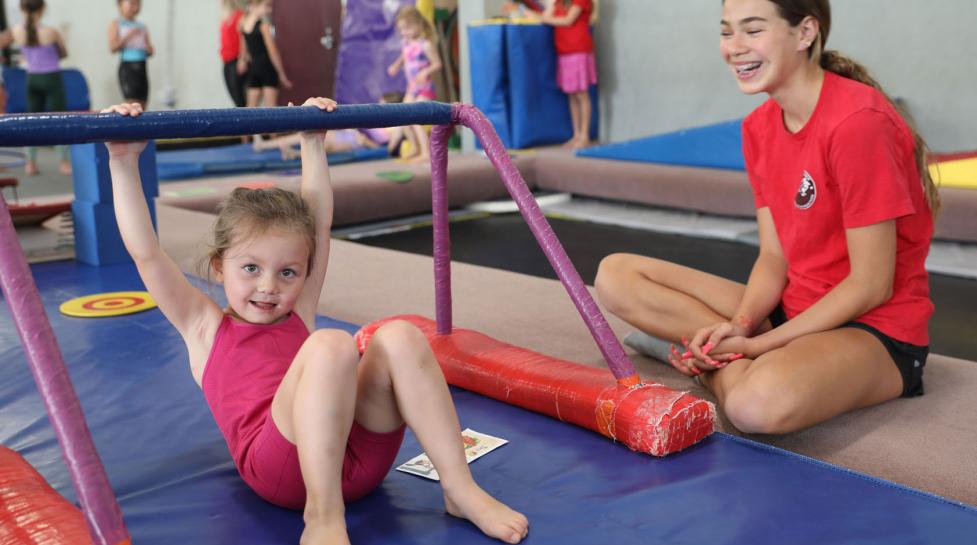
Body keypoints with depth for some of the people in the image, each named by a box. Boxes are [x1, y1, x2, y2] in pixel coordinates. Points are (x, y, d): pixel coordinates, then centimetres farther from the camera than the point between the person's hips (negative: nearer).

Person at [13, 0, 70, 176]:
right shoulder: (50, 32, -16)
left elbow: (25, 54, 10)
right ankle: (63, 163, 2)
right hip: (52, 77, -4)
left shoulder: (17, 31, -5)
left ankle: (31, 163, 13)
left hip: (32, 78, 4)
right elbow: (64, 54, 0)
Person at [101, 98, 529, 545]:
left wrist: (313, 143, 27)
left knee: (400, 336, -17)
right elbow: (145, 252, 3)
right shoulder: (205, 327, 14)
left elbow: (318, 222, 25)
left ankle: (460, 488, -16)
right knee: (331, 345, -29)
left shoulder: (298, 314, 23)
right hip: (282, 467, -5)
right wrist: (124, 162, -2)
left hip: (360, 453, 5)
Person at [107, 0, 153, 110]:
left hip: (141, 67, 5)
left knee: (141, 108, 2)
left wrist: (148, 48, -6)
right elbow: (112, 48, -8)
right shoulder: (116, 24, 3)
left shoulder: (142, 26, 16)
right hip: (127, 67, -5)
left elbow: (150, 52, 17)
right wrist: (128, 36, -15)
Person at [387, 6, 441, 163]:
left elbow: (437, 63, -16)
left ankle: (426, 153, -6)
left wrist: (426, 72, -31)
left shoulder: (426, 44, -18)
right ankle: (415, 148, 29)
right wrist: (396, 65, -1)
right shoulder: (405, 42, 2)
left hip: (425, 87, -8)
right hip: (412, 87, 8)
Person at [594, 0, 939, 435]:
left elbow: (871, 286, -19)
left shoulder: (858, 121, -20)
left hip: (875, 329, -7)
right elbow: (774, 256, 3)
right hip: (791, 308, 8)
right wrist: (740, 325, -16)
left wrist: (758, 344, -18)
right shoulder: (758, 127, 4)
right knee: (616, 274, -2)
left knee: (760, 403, -41)